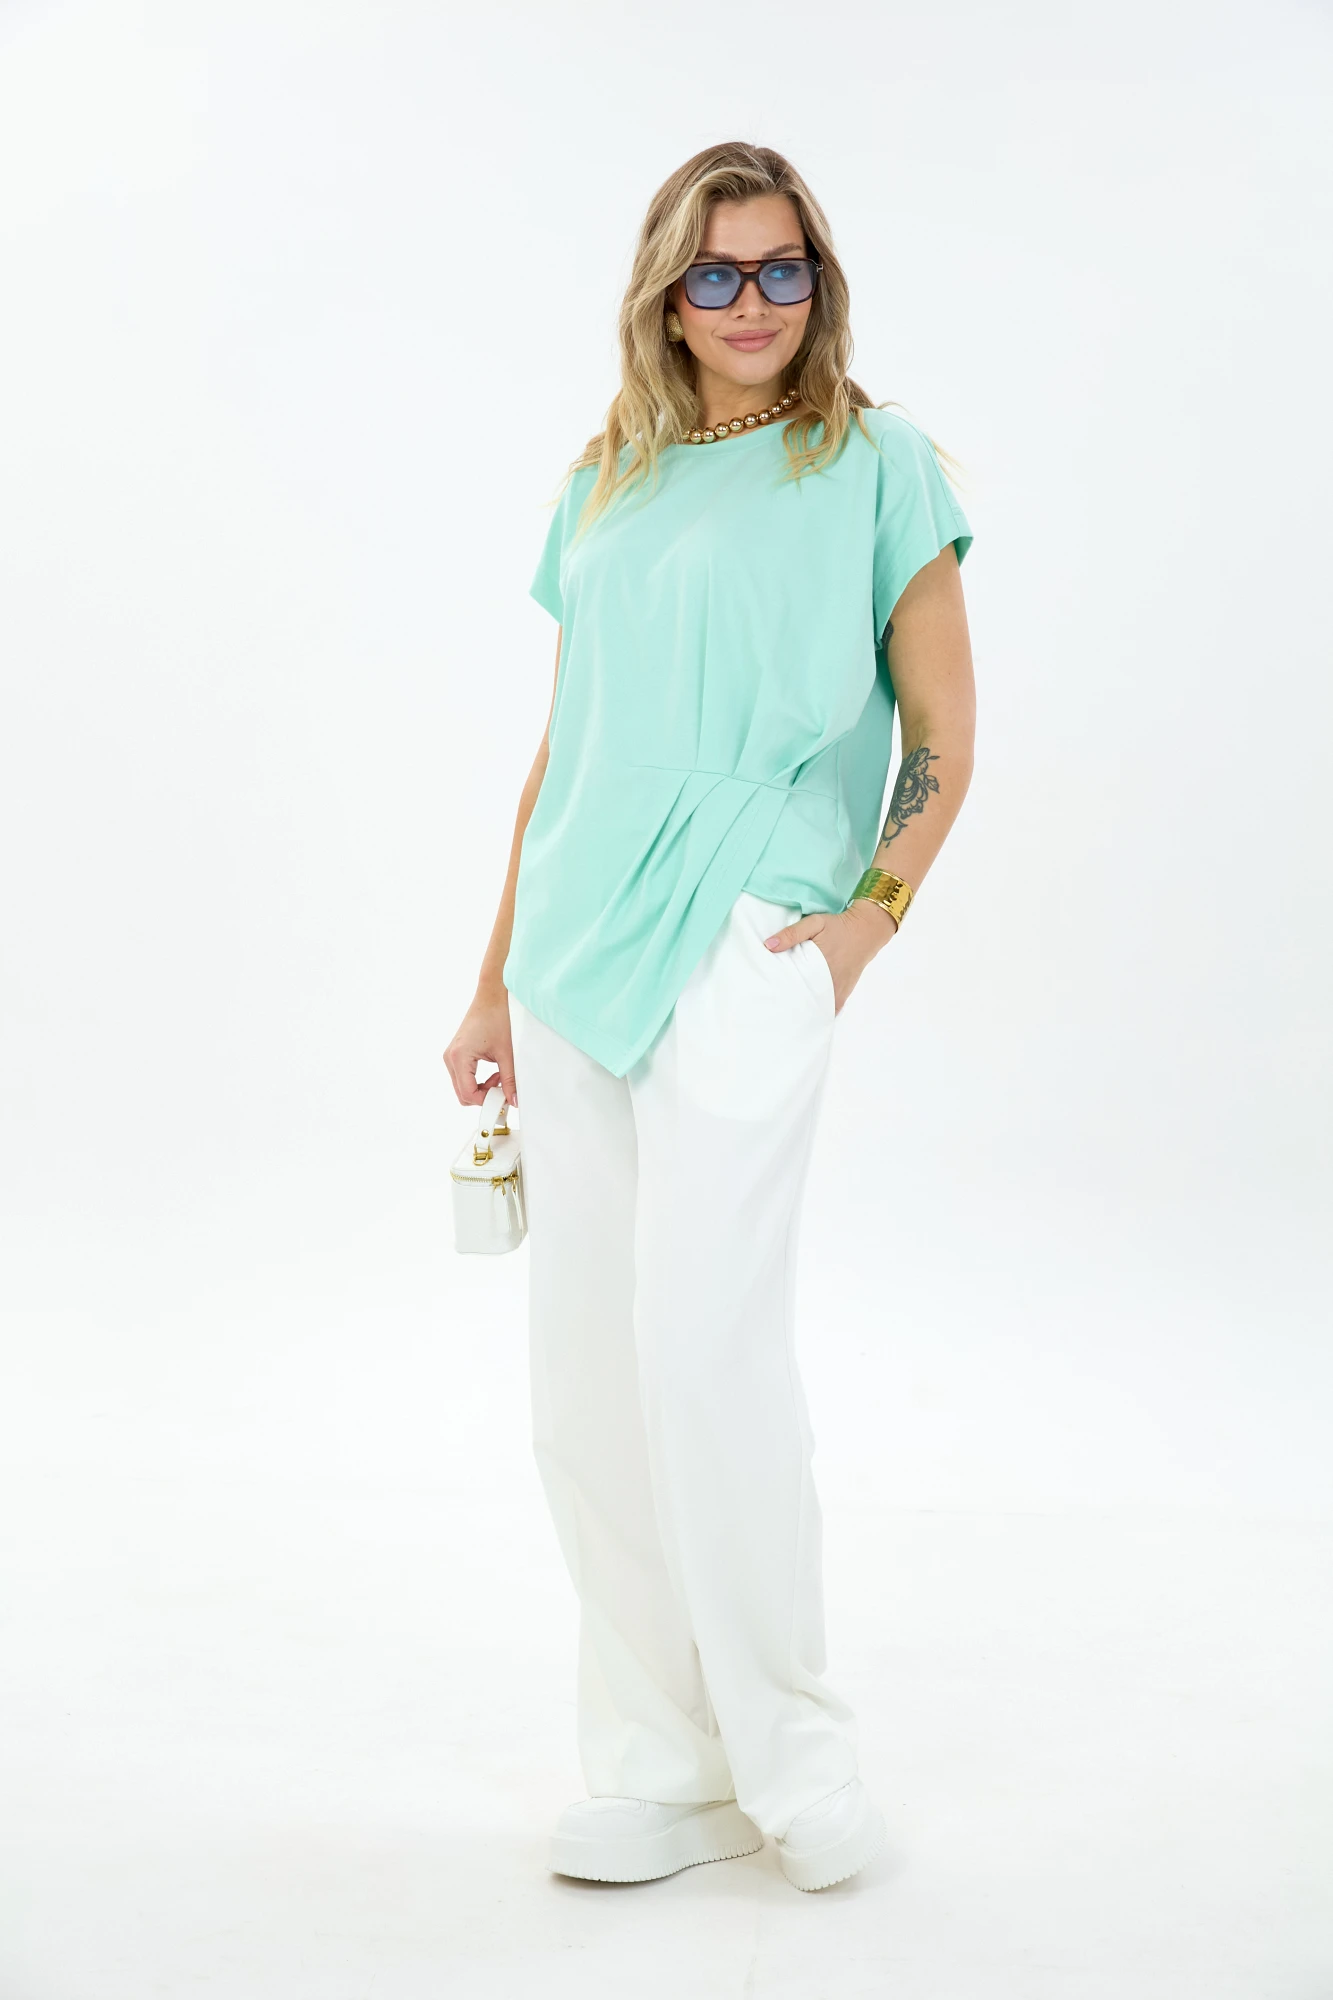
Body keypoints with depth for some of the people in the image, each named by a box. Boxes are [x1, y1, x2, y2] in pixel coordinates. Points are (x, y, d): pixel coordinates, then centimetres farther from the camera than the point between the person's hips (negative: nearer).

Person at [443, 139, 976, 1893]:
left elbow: (943, 738, 3)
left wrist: (872, 913, -11)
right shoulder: (605, 483, 17)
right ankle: (662, 1769, 18)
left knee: (704, 1340, -12)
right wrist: (499, 983, 18)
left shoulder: (877, 462, 4)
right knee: (585, 1375, 5)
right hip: (580, 954, 5)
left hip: (746, 943, -5)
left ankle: (789, 1749, 9)